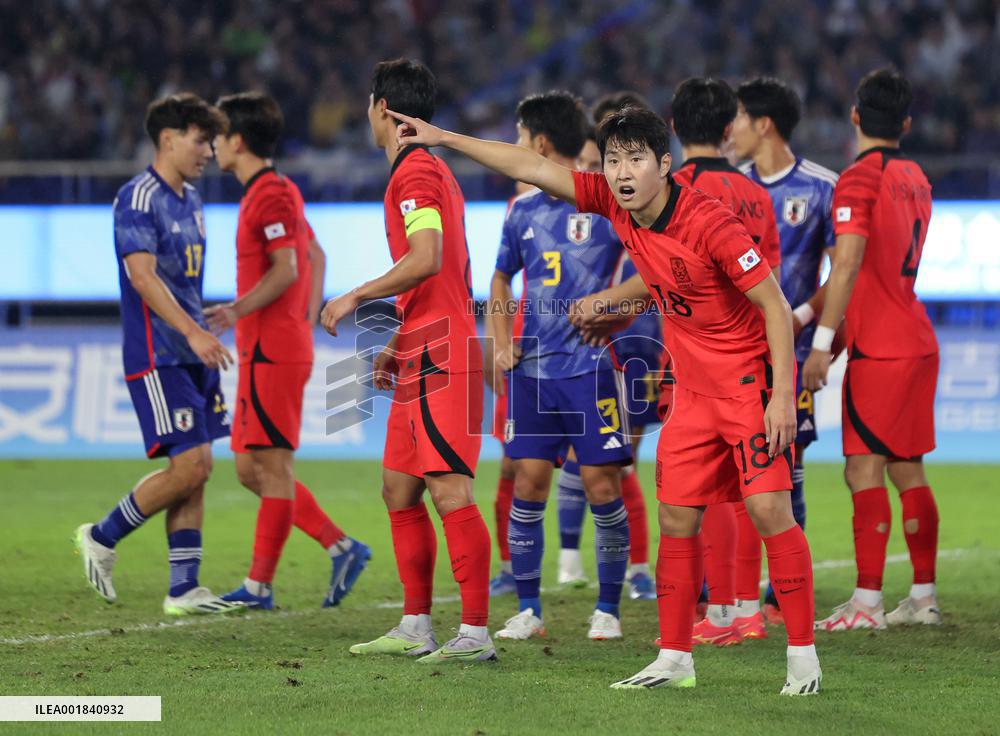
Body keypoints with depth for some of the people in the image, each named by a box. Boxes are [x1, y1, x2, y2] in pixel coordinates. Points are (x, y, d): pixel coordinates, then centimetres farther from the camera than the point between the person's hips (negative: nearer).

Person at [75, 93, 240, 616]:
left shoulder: (190, 200, 17)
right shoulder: (139, 198, -11)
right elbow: (143, 276, -21)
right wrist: (193, 332, -28)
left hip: (191, 356, 9)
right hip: (156, 354, -9)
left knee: (197, 471, 4)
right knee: (188, 466, -14)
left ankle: (183, 590, 6)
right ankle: (101, 539, 4)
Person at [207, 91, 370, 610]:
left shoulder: (271, 194, -13)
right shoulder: (274, 192, 18)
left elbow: (286, 270, -21)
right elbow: (315, 257, 24)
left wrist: (240, 310, -31)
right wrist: (307, 321, 23)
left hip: (272, 353, -10)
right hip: (263, 350, 10)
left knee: (272, 467, -5)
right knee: (250, 467, 11)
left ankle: (259, 587, -3)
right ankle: (341, 547, 11)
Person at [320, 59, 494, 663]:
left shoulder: (416, 171, -10)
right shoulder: (427, 169, 21)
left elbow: (427, 258, -23)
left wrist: (356, 298, -16)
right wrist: (397, 346, 26)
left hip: (440, 357, -11)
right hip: (423, 358, 11)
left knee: (450, 491, -12)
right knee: (399, 488, 13)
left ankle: (476, 632, -12)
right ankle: (416, 629, 17)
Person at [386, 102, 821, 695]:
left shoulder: (711, 223, -23)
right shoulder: (614, 205, -4)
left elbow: (775, 305, -19)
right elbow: (533, 168, 4)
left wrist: (784, 395, -24)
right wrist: (444, 137, 5)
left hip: (752, 379, -7)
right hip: (694, 388, 7)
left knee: (769, 509, -15)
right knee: (677, 518, 5)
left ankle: (803, 656, -9)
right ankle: (675, 660, 12)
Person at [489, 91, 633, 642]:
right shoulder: (524, 210, 12)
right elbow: (502, 280, 24)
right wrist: (502, 344, 11)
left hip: (591, 365, -5)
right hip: (532, 368, 5)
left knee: (601, 484, -4)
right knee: (528, 483, 0)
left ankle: (607, 610, 7)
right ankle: (527, 610, 8)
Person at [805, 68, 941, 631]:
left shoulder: (860, 178, -13)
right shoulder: (916, 178, 13)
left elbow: (849, 263, -21)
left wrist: (822, 342, -21)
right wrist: (827, 319, 23)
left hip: (880, 350, -8)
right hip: (918, 340, 8)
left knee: (865, 469, -7)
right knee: (908, 469, 12)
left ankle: (868, 601, -11)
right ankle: (924, 596, 14)